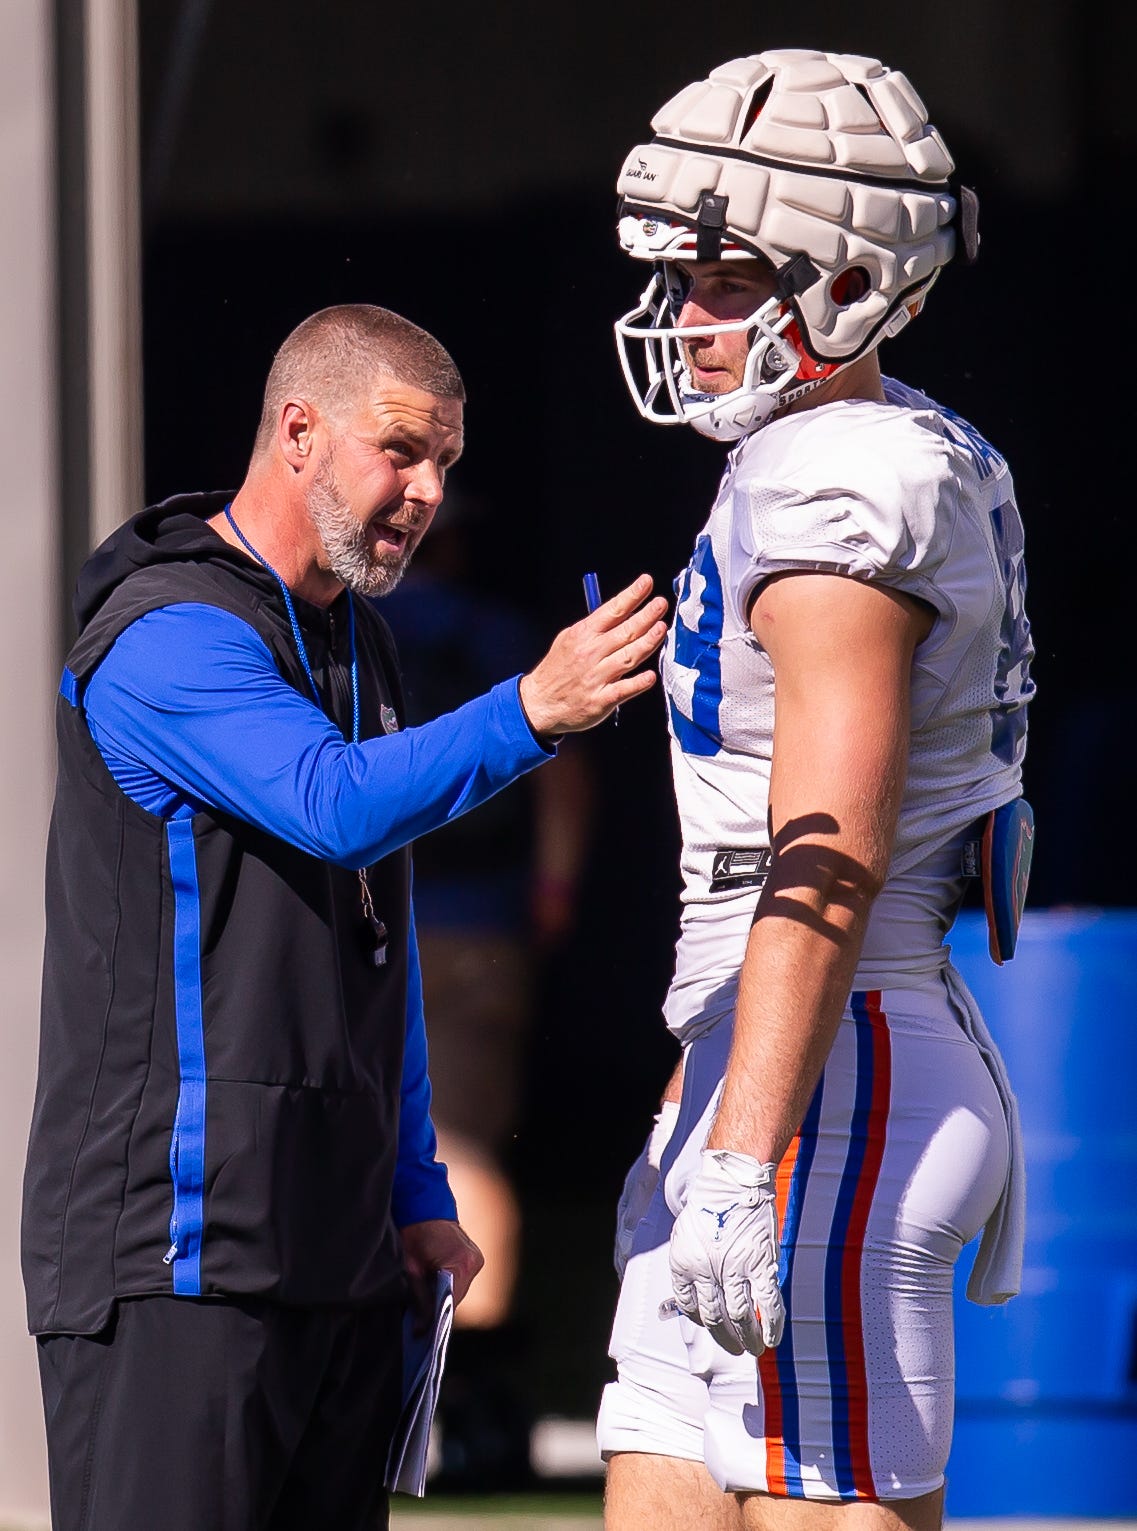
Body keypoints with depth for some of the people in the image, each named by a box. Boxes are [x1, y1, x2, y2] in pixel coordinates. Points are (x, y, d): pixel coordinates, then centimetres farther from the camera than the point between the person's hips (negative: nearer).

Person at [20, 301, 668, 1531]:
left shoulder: (358, 646, 20)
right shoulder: (167, 639, -11)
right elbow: (338, 805, -30)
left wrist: (416, 1192, 19)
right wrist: (529, 713, -44)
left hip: (339, 1244, 9)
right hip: (178, 1246, -9)